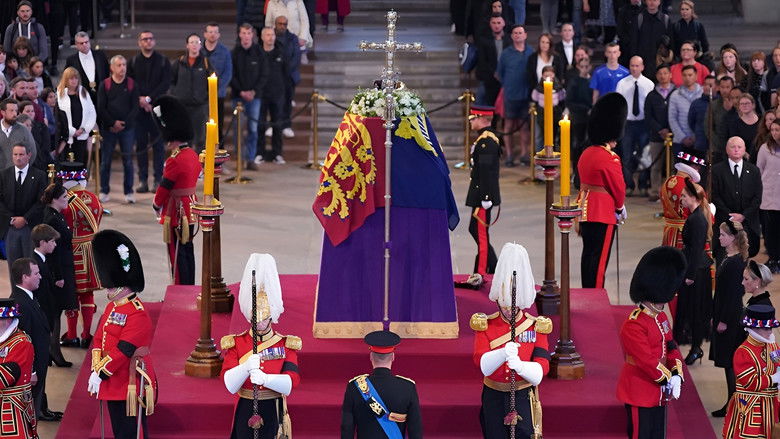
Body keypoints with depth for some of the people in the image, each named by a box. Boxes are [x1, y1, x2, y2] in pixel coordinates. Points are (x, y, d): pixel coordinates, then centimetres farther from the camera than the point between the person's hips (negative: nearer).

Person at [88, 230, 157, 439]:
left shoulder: (137, 314, -18)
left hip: (131, 386, -9)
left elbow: (123, 350, -22)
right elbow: (99, 339, 12)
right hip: (113, 384, 9)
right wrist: (96, 369, 0)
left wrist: (101, 374, -18)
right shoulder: (112, 307, 12)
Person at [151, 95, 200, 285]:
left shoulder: (174, 161, -22)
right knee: (187, 250, 16)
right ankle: (190, 289, 24)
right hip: (190, 208, 9)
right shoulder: (193, 155, 5)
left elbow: (164, 188, -16)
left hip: (176, 212, -9)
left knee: (177, 253, -1)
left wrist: (156, 205, 3)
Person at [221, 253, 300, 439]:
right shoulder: (235, 344, 2)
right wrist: (247, 367, -28)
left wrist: (265, 379, -30)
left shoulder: (286, 345, 2)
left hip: (274, 416, 0)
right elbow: (230, 384, -9)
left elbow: (291, 383, -12)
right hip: (245, 414, 0)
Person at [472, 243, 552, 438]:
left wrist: (520, 365, -35)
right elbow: (482, 364, -16)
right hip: (494, 399, 1)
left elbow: (540, 371, -12)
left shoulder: (537, 327, -2)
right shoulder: (485, 325, -1)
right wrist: (503, 353, -37)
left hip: (524, 400, -1)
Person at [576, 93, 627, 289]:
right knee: (599, 258, -3)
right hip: (603, 213, -8)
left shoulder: (586, 154, 8)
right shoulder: (610, 159, -18)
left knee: (588, 254, 15)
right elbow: (618, 187, -10)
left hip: (584, 208, 9)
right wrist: (620, 208, 8)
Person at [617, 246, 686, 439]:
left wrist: (676, 376, -6)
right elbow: (647, 361, -25)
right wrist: (667, 379, -16)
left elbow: (671, 348, 8)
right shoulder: (633, 326, -23)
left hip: (659, 393, 9)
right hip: (639, 395, -9)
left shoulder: (660, 318, 8)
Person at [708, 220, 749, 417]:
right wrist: (715, 316, 19)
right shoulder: (728, 258, 8)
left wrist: (724, 320, -17)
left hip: (730, 316, -10)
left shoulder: (735, 263, -21)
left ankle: (732, 404, 5)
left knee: (729, 361, -2)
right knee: (728, 362, 14)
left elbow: (733, 293, -20)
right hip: (724, 314, 10)